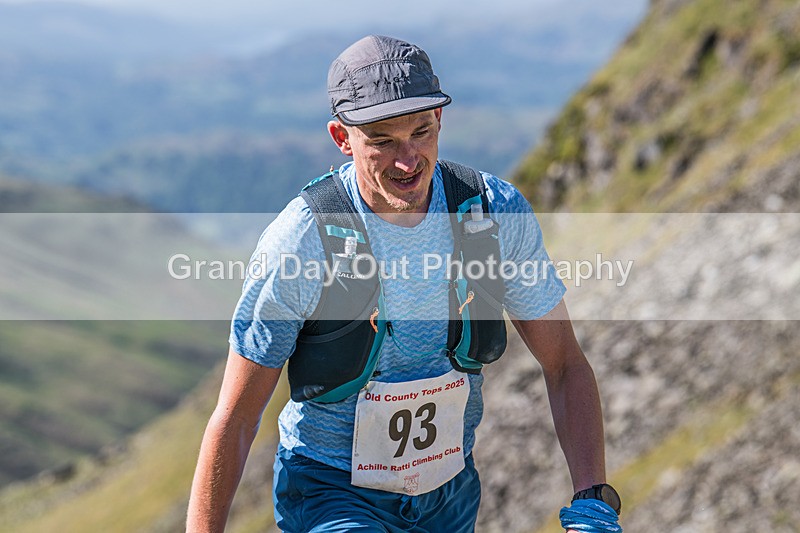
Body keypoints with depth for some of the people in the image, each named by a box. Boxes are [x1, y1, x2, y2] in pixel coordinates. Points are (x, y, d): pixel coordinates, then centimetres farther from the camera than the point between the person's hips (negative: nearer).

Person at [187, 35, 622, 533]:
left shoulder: (499, 213, -14)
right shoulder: (297, 243, -23)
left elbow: (565, 366, -7)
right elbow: (235, 421, -15)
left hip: (452, 491, 4)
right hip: (331, 493, -3)